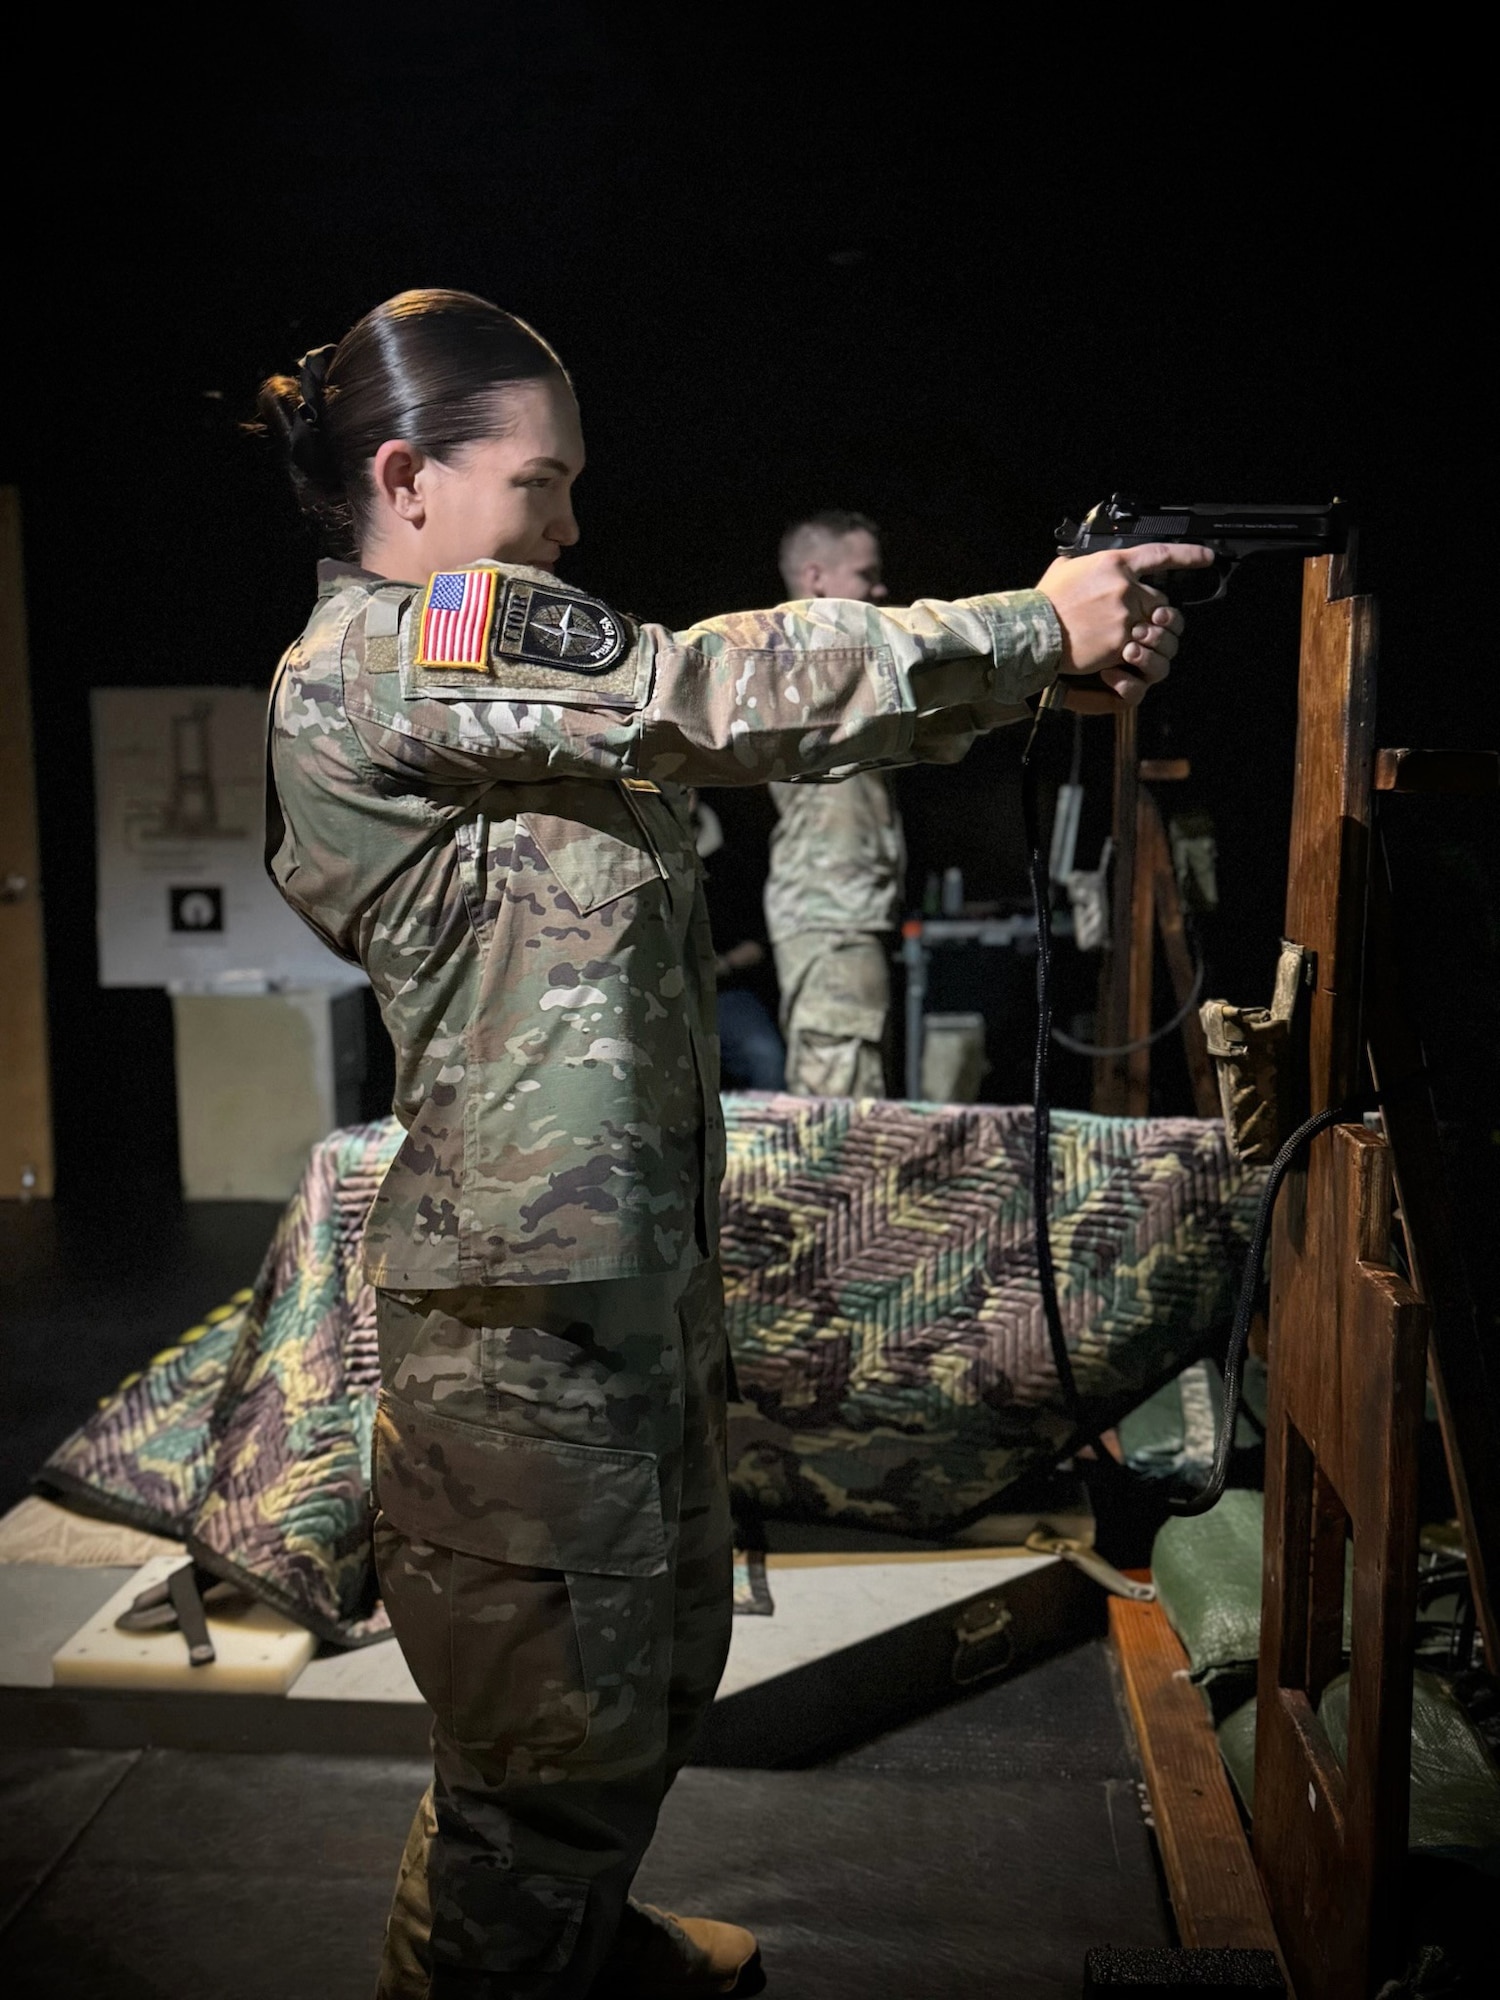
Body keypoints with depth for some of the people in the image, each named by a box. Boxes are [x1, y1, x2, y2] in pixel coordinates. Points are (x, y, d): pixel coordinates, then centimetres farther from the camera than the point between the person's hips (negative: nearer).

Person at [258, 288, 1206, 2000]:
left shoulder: (491, 672, 16)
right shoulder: (375, 658, -14)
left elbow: (713, 735, 9)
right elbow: (713, 691, -20)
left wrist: (1034, 667, -1)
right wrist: (1038, 628, -12)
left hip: (637, 1243, 10)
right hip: (528, 1280, -10)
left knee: (657, 1649, 25)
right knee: (558, 1707, 6)